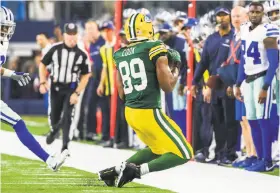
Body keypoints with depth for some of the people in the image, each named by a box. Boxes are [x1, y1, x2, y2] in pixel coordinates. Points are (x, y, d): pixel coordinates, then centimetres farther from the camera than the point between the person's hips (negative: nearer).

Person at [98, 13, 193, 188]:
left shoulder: (120, 56, 8)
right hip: (150, 113, -8)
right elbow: (167, 86, -11)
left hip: (131, 112, 8)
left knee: (156, 150, 26)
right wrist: (176, 68, 7)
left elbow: (122, 94, 12)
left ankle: (115, 171, 15)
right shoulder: (155, 49, -10)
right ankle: (136, 170, -15)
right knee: (183, 154, 0)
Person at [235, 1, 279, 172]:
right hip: (248, 79, 7)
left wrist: (265, 87, -21)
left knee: (262, 120, -12)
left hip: (262, 78, -7)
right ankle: (260, 158, 9)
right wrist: (238, 84, 16)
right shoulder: (245, 30, 9)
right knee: (252, 121, 5)